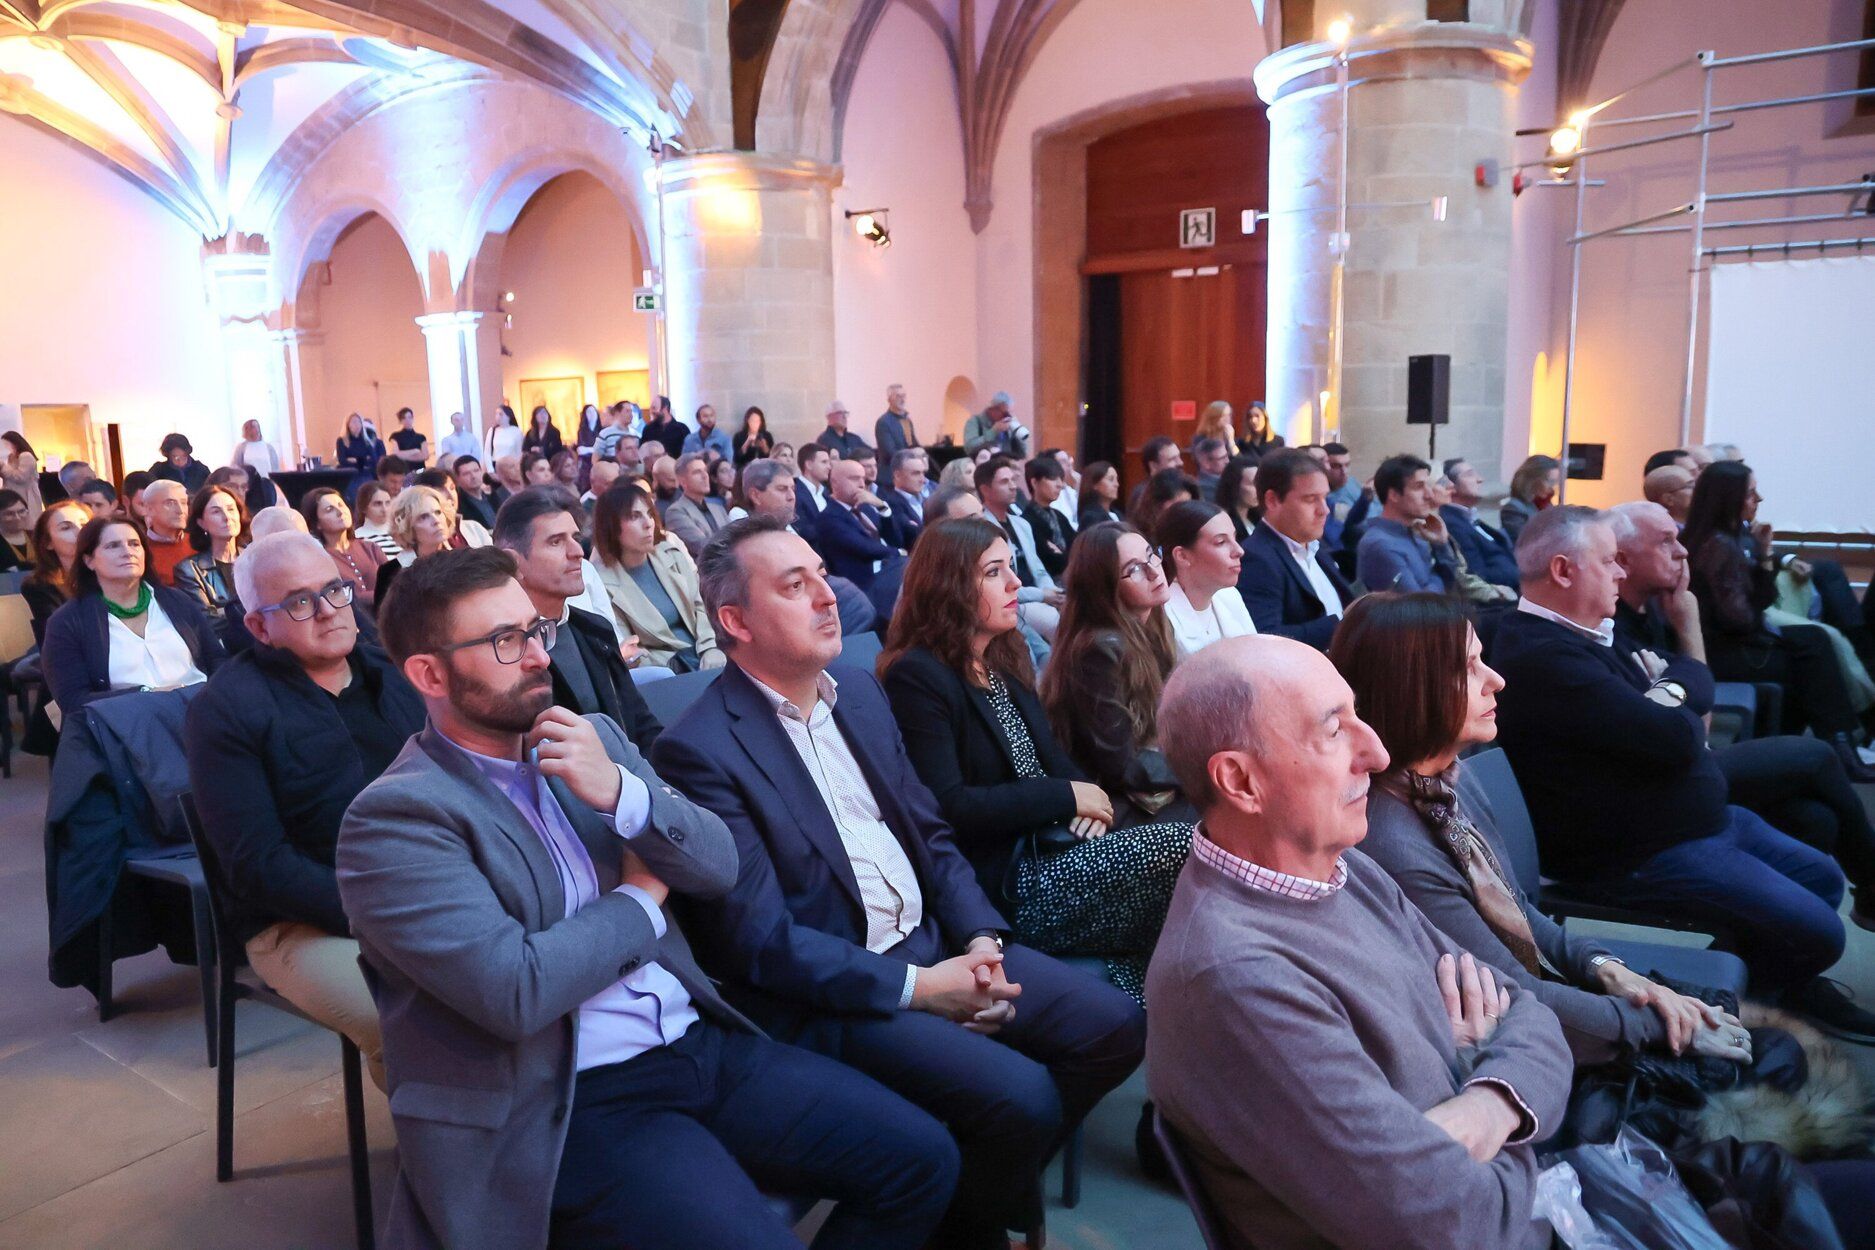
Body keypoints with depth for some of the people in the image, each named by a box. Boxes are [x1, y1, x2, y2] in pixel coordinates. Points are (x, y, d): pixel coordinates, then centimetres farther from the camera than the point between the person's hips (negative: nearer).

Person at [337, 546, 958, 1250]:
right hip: (572, 1105, -6)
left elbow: (719, 867, 4)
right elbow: (513, 991, -22)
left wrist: (623, 793, -14)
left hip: (703, 1041, 6)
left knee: (921, 1160, 1)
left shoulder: (591, 739, 8)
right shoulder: (394, 817, -11)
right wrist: (642, 897, -6)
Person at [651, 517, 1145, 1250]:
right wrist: (916, 988, -18)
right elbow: (759, 941, -18)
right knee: (1020, 1096, -22)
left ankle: (995, 1182, 22)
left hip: (933, 942, 8)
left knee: (1114, 1027, 1)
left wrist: (981, 938, -5)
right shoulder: (701, 750, -16)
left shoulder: (858, 690, 8)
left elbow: (930, 832, 12)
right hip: (830, 993, -7)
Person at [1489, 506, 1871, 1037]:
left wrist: (1670, 690, -15)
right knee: (1817, 932, -7)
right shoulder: (1544, 657, -29)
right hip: (1644, 853, -11)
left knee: (1822, 877, 19)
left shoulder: (1587, 634, 6)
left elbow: (1697, 680, 8)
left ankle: (1786, 979, 41)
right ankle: (1742, 981, 24)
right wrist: (1679, 715, -6)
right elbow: (1676, 739, -29)